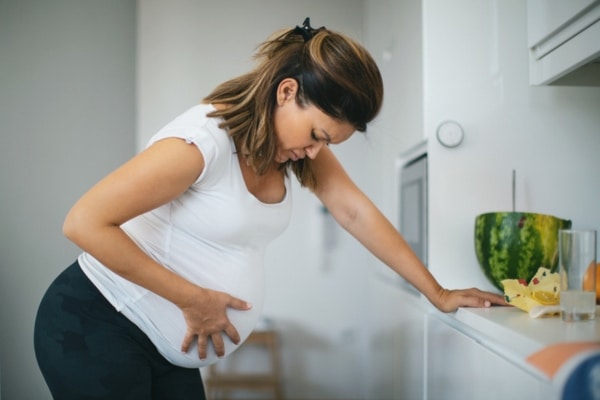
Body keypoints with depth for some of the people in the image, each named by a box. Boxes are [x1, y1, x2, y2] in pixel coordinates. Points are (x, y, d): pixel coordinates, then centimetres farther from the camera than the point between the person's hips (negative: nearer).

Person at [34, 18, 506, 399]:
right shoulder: (205, 140, -27)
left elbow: (356, 212, 0)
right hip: (94, 326, -7)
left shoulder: (298, 136, -3)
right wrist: (194, 298, -21)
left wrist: (437, 293, 0)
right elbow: (85, 222, -26)